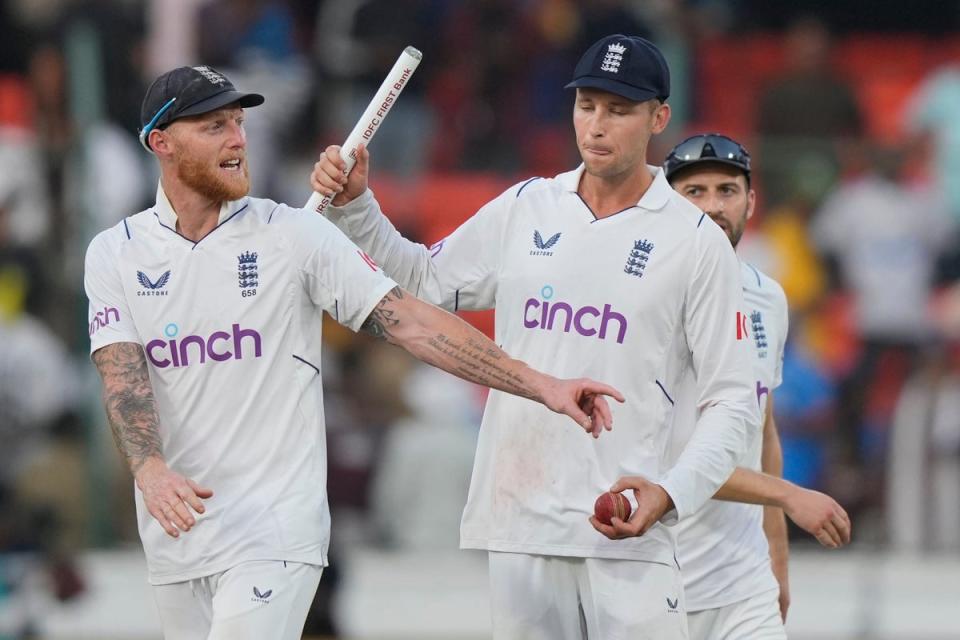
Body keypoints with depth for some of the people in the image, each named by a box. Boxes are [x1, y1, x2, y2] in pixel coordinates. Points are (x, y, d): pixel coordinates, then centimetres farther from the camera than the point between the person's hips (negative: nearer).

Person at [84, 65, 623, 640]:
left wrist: (541, 385, -15)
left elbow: (407, 321, -6)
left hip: (275, 532, -3)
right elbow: (122, 376, -7)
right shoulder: (115, 253, 5)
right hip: (174, 531, 4)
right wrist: (151, 472, -28)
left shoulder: (294, 235, -1)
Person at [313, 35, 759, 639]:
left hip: (627, 531, -4)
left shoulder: (698, 241, 0)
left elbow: (733, 401, -2)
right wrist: (354, 204, 9)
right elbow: (421, 281, 25)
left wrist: (672, 493, -16)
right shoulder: (523, 209, 12)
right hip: (518, 523, 4)